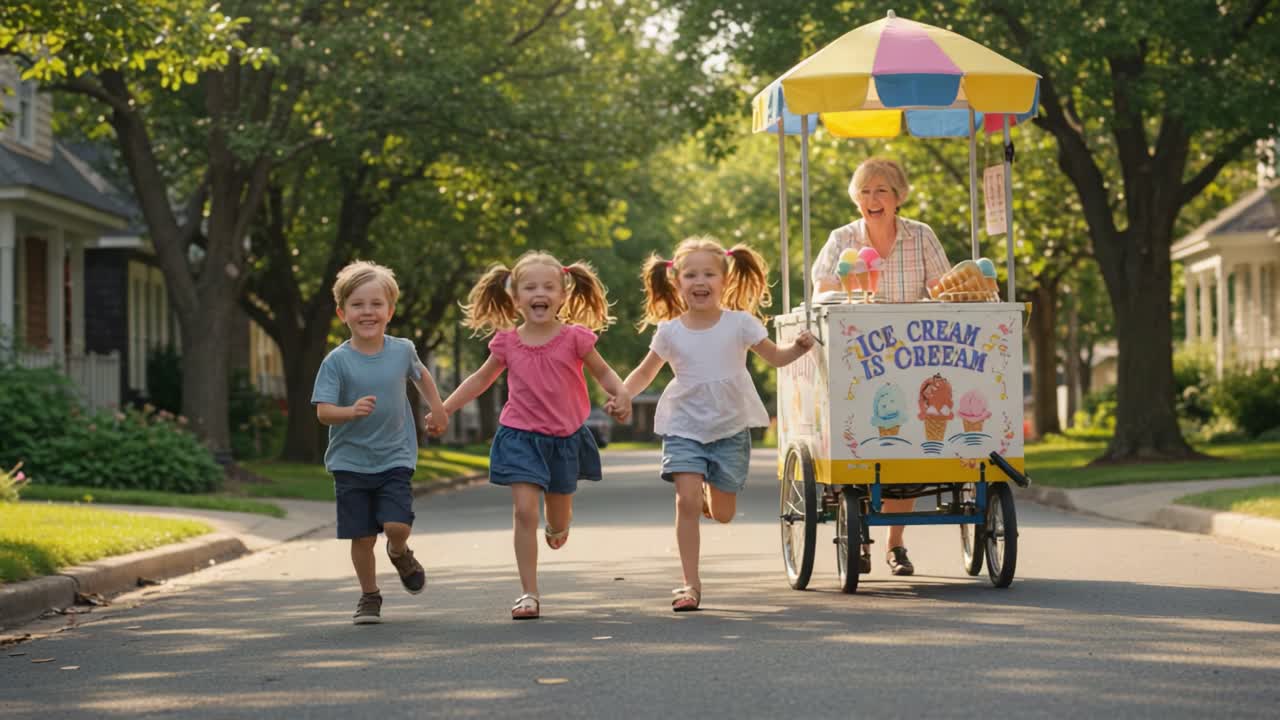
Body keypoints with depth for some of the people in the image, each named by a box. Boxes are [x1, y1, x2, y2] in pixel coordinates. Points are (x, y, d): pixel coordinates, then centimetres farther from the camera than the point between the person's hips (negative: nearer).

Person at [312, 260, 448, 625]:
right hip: (351, 461, -1)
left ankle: (400, 554, 21)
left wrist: (437, 409, 22)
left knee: (397, 524, -15)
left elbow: (420, 375, 22)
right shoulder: (337, 361, -10)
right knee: (362, 536, 0)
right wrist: (352, 411, -34)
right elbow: (323, 411, -16)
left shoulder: (402, 351, -1)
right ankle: (369, 596, 21)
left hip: (395, 457, 1)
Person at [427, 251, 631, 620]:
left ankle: (559, 526, 54)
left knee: (558, 517, 13)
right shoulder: (507, 343, -3)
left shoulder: (575, 337, -8)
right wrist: (444, 409, 10)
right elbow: (481, 379, 13)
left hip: (565, 437, 0)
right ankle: (529, 593, -10)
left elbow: (603, 372, 4)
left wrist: (621, 394, -17)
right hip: (520, 436, 0)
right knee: (524, 510, -14)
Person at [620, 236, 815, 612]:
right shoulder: (670, 332, -4)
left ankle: (709, 491, 42)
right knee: (687, 501, -16)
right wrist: (620, 394, -10)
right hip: (684, 426, -1)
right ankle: (691, 584, -8)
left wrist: (799, 348, -15)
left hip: (730, 427, 1)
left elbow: (775, 357, 6)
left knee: (722, 513, 4)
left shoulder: (740, 323, -5)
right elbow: (645, 372, 8)